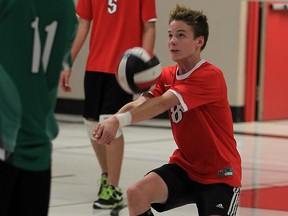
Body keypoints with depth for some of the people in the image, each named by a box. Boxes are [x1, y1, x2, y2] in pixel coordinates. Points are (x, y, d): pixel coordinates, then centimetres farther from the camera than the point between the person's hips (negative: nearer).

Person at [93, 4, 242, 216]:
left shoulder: (210, 76, -20)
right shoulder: (167, 76, 4)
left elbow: (162, 104, -34)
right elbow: (139, 104, -14)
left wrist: (119, 120, -45)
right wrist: (111, 121, -35)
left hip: (219, 174, -6)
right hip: (184, 166, 6)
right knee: (136, 192, -17)